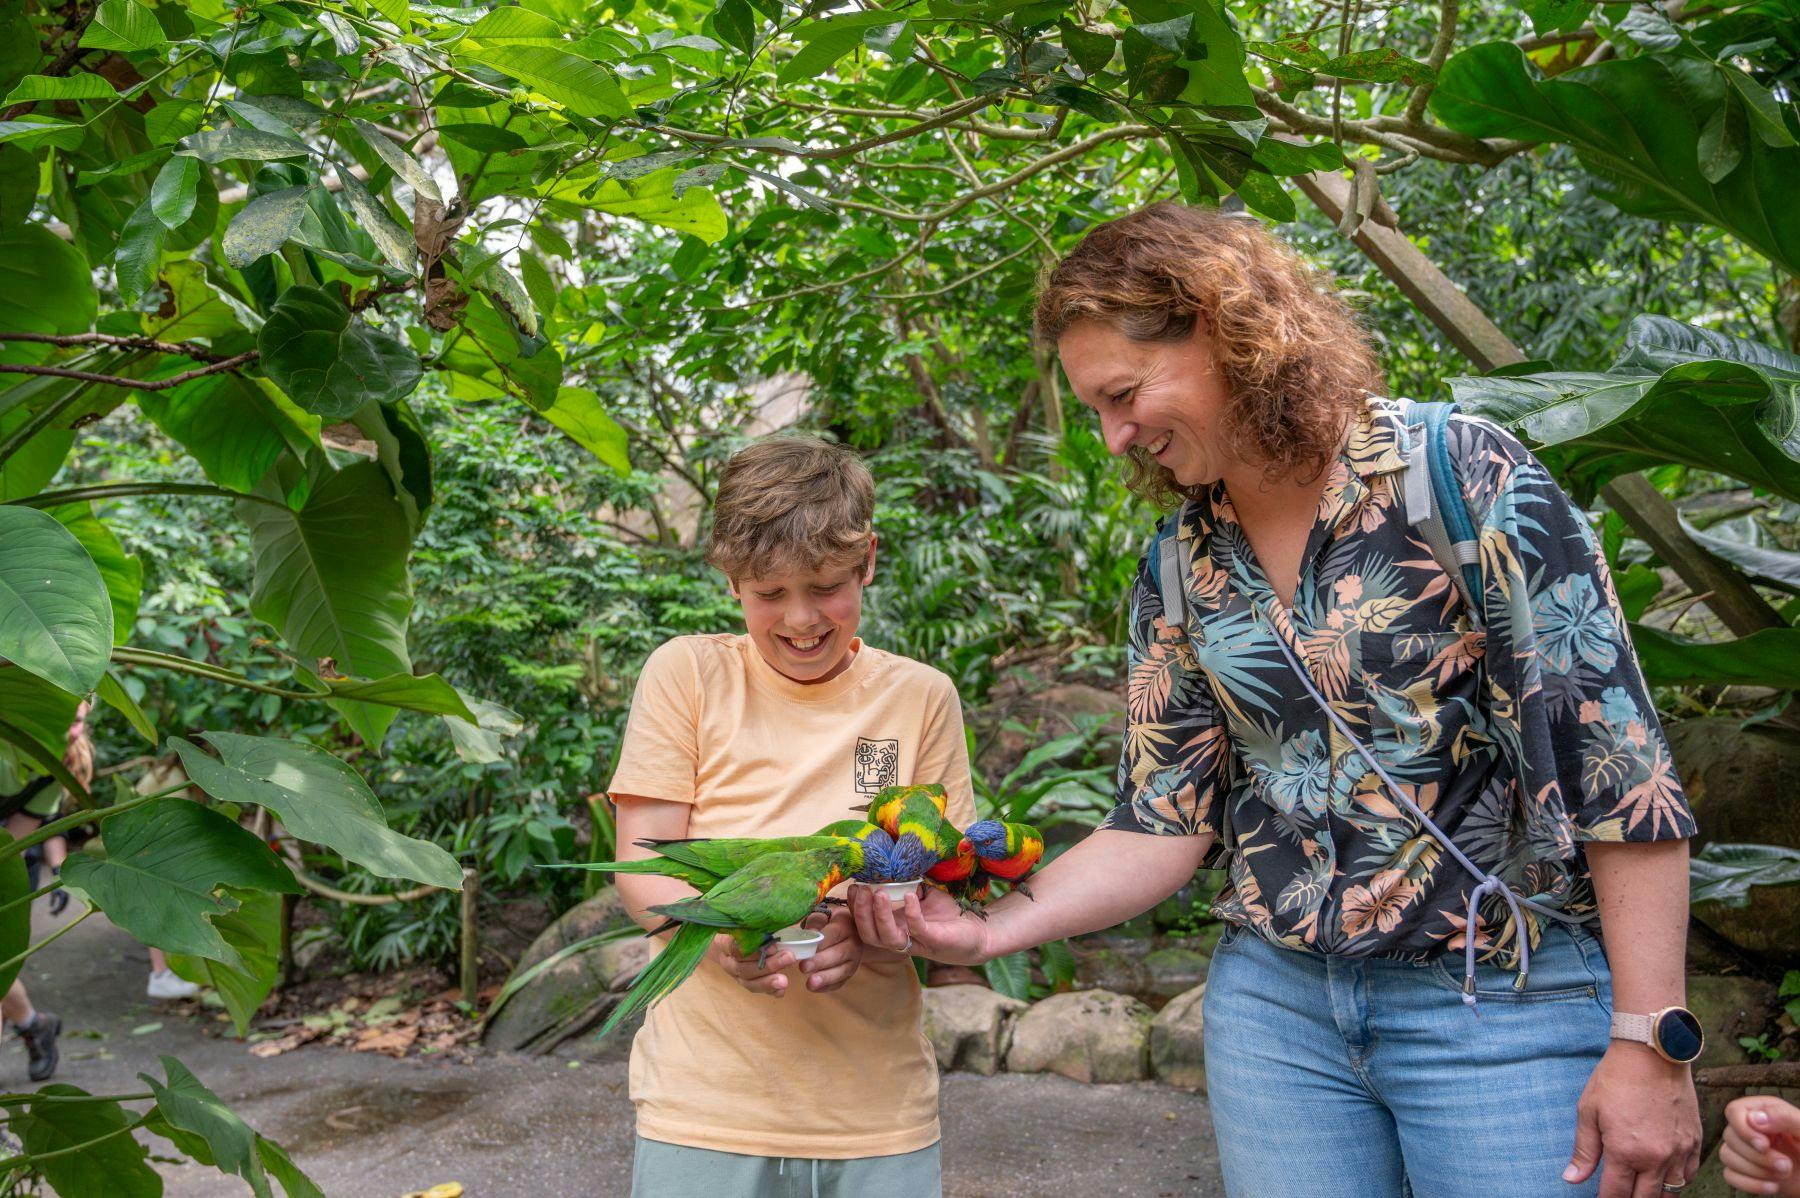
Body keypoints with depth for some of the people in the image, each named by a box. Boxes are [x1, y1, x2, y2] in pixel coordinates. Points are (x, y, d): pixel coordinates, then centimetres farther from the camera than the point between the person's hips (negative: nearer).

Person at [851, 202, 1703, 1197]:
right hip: (1275, 1003, 4)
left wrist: (1650, 1043, -15)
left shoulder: (1458, 475, -11)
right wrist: (989, 930, -10)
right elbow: (1163, 825, 3)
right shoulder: (1179, 568, 3)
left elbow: (1617, 759, -12)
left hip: (1503, 1004, -4)